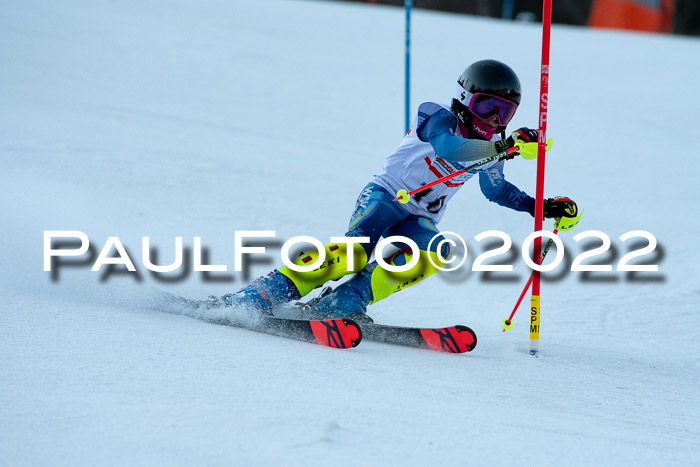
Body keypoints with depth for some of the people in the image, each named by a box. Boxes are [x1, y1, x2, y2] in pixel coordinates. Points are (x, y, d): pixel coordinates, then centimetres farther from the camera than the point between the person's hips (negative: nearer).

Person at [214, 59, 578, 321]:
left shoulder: (488, 150, 11)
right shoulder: (439, 119, -10)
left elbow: (497, 190, 31)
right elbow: (449, 148, -33)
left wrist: (542, 206, 21)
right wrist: (503, 147, -42)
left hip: (418, 219, 6)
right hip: (385, 196, -6)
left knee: (433, 255, -29)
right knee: (354, 252, -32)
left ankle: (344, 303, -30)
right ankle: (267, 293, -29)